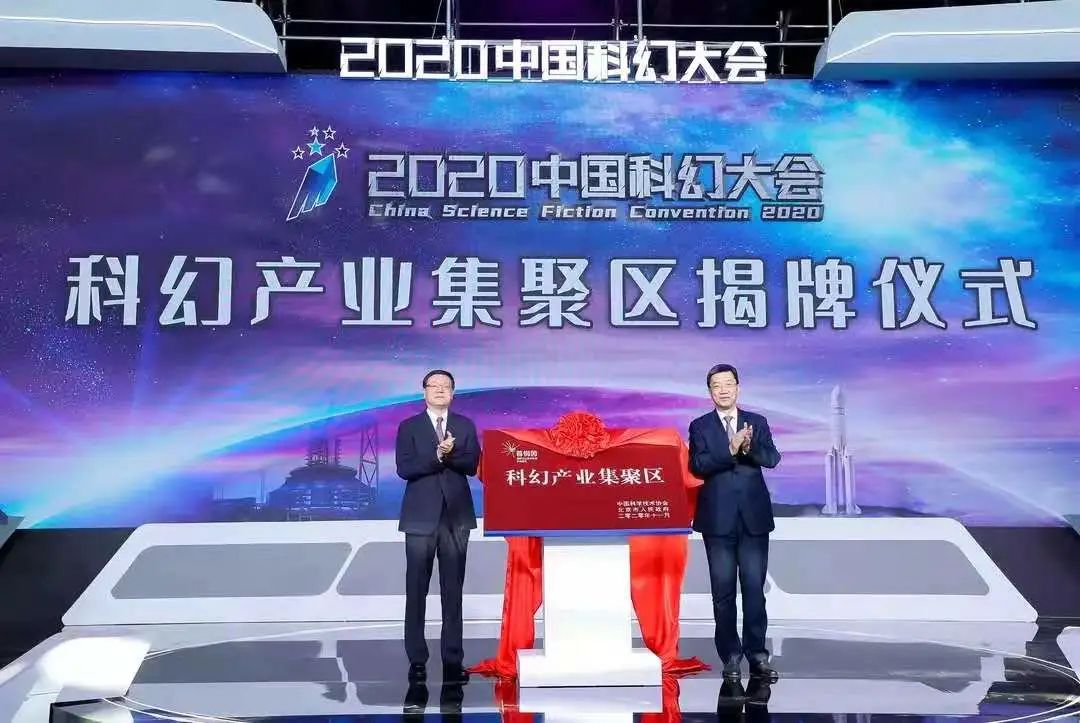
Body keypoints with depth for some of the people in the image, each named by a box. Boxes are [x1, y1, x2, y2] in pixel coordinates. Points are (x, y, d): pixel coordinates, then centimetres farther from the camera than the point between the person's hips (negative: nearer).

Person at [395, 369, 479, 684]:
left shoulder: (465, 426, 10)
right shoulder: (409, 427, 4)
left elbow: (472, 464, -1)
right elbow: (405, 468, -7)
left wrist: (450, 453, -17)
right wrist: (438, 455, -16)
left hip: (456, 516, 2)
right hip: (421, 517, -2)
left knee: (453, 590, 4)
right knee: (416, 590, 0)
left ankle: (453, 659, 9)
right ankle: (417, 659, 7)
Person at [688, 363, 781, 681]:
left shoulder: (758, 422, 7)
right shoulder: (700, 426, 2)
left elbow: (772, 459, -5)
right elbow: (697, 465, -11)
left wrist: (750, 447, -25)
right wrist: (731, 449, -24)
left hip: (754, 517, 1)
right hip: (718, 519, -1)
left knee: (755, 588, 3)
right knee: (723, 590, 5)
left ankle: (757, 654, 11)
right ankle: (731, 655, 14)